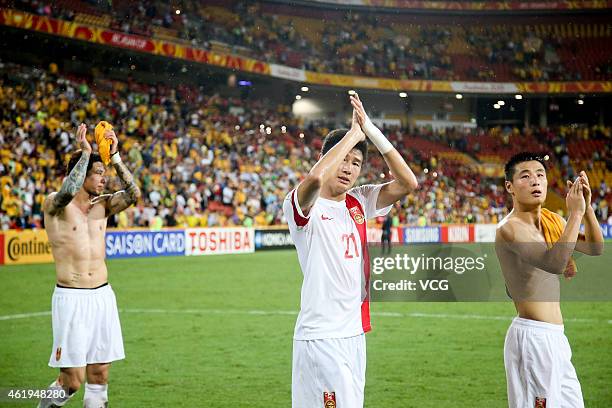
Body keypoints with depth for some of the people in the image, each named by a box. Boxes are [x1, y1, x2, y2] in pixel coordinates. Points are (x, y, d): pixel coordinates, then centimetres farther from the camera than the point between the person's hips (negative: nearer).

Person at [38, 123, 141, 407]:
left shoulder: (102, 205, 10)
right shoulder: (54, 204, -4)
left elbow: (133, 194, -5)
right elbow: (67, 193, -27)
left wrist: (114, 156, -8)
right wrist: (85, 152, -21)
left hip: (102, 296, 5)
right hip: (70, 298, -5)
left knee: (99, 378, 6)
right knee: (72, 381, -6)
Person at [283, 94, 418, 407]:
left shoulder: (358, 203, 12)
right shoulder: (301, 205, -8)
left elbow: (407, 183, 4)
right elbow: (315, 177, -31)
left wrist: (371, 130, -2)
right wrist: (352, 135, -18)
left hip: (354, 332, 7)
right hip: (320, 336, -7)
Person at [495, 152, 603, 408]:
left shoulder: (551, 220, 10)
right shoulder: (510, 228, -17)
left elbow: (595, 248, 7)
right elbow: (554, 262, -32)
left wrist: (586, 206, -7)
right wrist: (575, 213, -27)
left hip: (553, 336, 9)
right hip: (532, 336, -9)